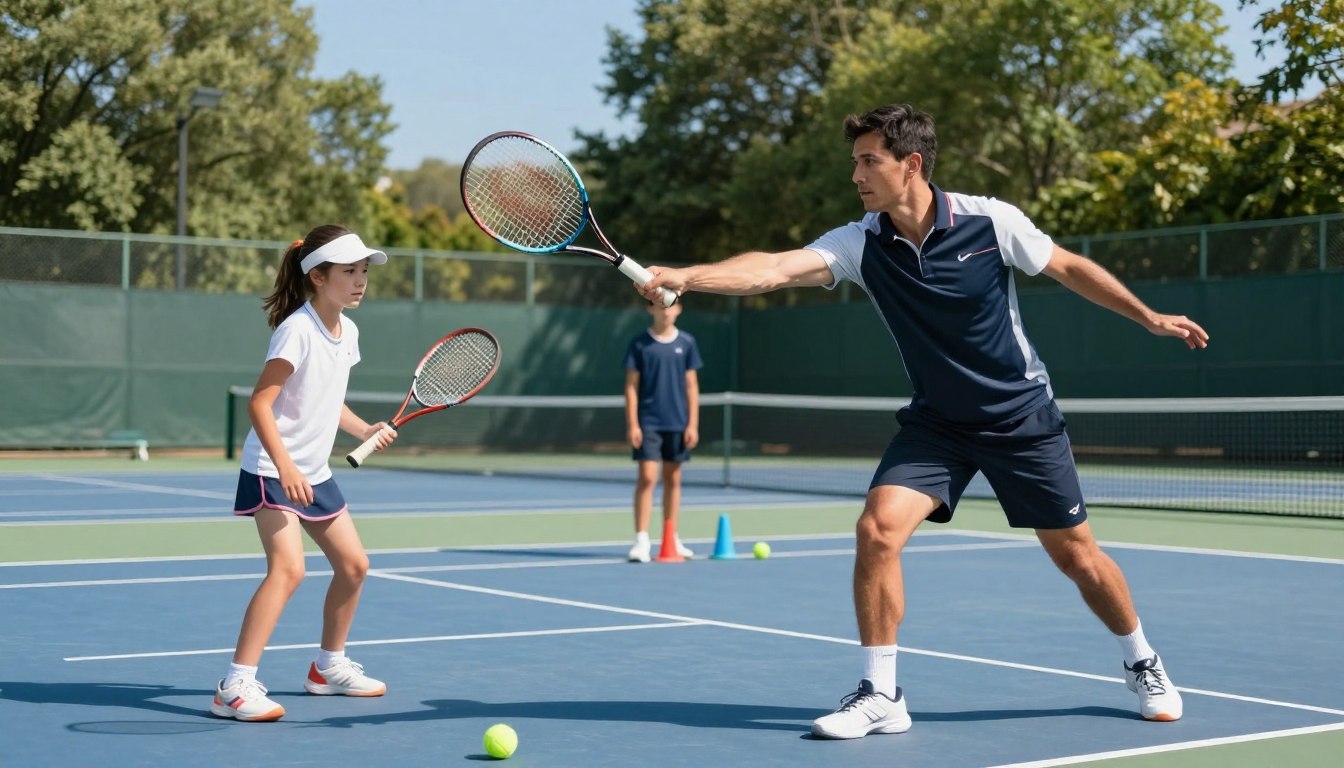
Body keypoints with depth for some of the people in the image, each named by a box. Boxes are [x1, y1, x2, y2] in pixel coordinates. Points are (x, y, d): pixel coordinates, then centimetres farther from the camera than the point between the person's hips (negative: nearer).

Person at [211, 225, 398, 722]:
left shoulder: (347, 331, 6)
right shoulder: (297, 330, -20)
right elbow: (259, 404, -24)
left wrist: (365, 430, 8)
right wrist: (285, 467, -33)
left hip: (314, 473, 9)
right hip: (272, 471, -9)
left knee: (353, 565, 14)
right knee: (288, 568, -24)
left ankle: (328, 668, 33)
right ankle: (236, 688, -23)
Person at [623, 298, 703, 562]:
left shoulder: (686, 343, 5)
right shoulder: (639, 344, -2)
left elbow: (691, 385, 6)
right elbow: (631, 385, -1)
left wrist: (693, 424, 1)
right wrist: (632, 424, -8)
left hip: (677, 424, 3)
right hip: (648, 422, -3)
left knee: (673, 479, 10)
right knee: (647, 478, -10)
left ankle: (671, 539, 19)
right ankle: (641, 540, -9)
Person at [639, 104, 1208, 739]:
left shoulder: (990, 221, -17)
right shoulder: (860, 244, -13)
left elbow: (1070, 268, -1)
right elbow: (773, 269, -26)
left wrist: (1150, 318, 5)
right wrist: (682, 276, -40)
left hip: (1022, 419, -2)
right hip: (936, 423, 2)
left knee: (1077, 556, 5)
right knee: (877, 529, -18)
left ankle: (1143, 666, 33)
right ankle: (880, 695, -6)